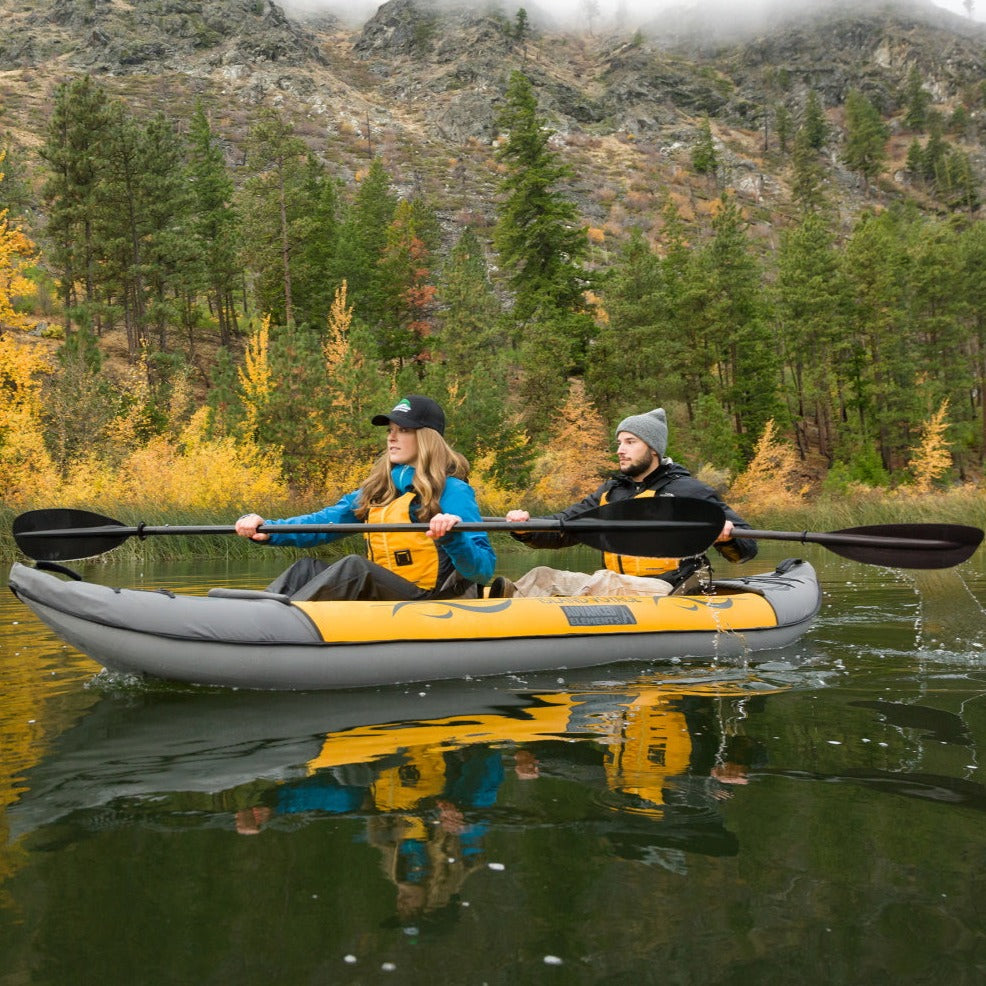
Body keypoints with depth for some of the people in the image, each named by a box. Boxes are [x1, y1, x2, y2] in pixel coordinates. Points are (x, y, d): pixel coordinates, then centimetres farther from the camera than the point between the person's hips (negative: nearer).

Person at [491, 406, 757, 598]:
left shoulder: (687, 490, 2)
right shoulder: (610, 492, 20)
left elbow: (747, 547, 1)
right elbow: (560, 528, 13)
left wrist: (726, 538, -24)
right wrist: (526, 529, -9)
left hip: (663, 593, -6)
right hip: (614, 588, 7)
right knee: (543, 575, -12)